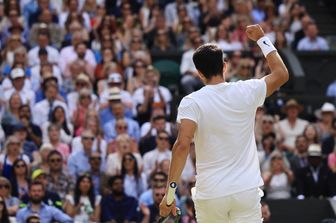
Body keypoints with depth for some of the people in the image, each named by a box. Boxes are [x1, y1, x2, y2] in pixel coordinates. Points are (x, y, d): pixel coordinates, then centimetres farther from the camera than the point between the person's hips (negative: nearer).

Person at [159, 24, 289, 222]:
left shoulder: (191, 102, -6)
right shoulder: (247, 92, 1)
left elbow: (183, 144, -19)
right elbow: (281, 74, 18)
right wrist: (262, 39, 26)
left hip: (210, 194, -1)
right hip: (247, 190, 1)